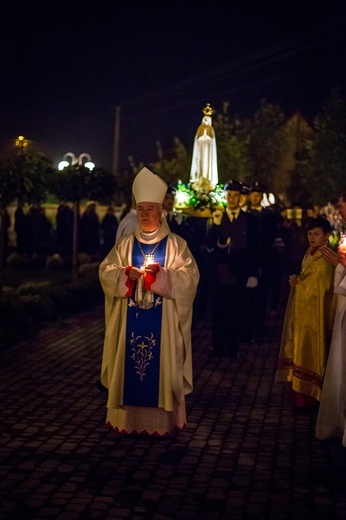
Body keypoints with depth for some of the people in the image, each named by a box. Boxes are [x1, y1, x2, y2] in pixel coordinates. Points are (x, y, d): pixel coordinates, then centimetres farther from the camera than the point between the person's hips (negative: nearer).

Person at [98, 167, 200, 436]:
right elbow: (106, 271, 5)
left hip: (162, 320, -2)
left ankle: (163, 420, 8)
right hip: (130, 319, 3)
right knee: (130, 364, 5)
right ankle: (128, 419, 15)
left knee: (162, 365, -1)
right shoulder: (125, 243, 8)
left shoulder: (176, 244, 1)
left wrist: (160, 274, -20)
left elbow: (190, 276, -8)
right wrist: (126, 274, -14)